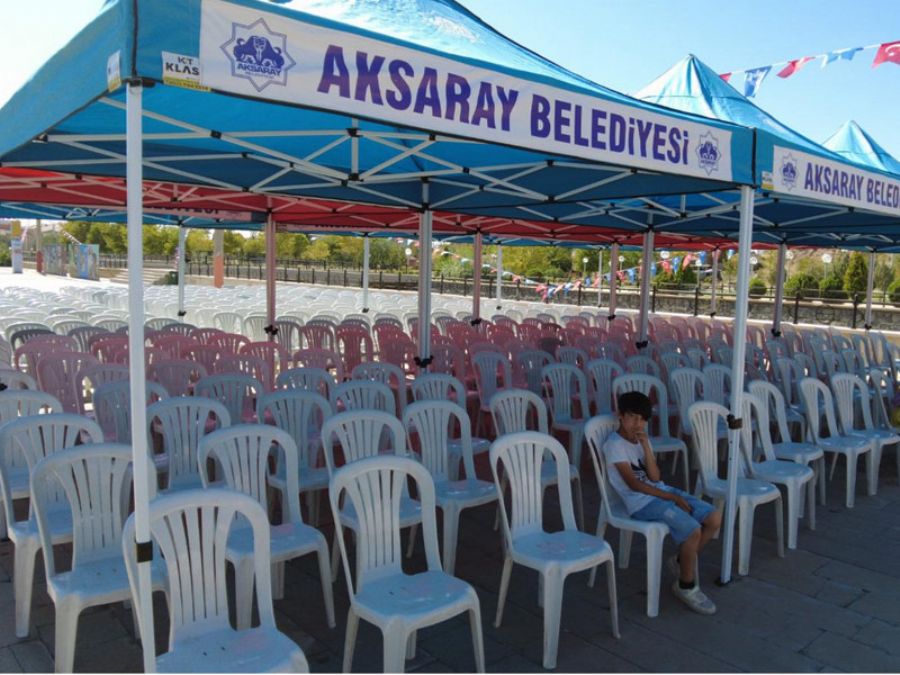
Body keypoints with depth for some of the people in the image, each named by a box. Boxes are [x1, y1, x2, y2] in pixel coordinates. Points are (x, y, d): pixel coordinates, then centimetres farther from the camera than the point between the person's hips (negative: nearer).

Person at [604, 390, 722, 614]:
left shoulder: (642, 439, 12)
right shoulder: (615, 444, -12)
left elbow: (655, 477, -1)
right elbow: (633, 484, -17)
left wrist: (645, 445, -10)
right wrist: (671, 497, -15)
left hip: (661, 492, 8)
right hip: (641, 502, -8)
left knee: (714, 519, -2)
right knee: (693, 530, -23)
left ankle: (681, 561, 18)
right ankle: (686, 586, 0)